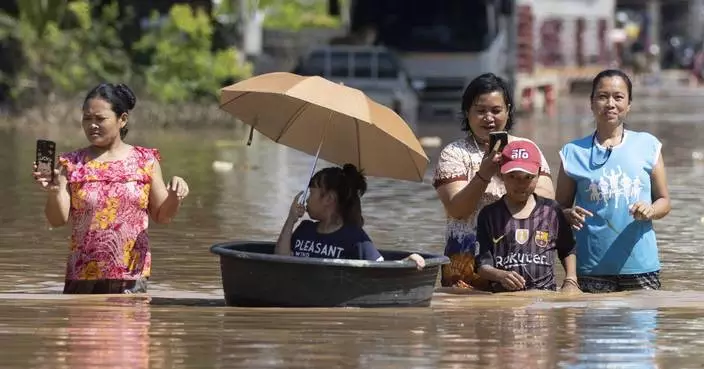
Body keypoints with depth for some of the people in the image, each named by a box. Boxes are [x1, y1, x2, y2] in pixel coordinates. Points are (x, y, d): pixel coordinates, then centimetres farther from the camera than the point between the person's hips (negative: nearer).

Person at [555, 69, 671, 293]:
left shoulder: (647, 146, 6)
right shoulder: (574, 152, 5)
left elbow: (664, 201, 10)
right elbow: (560, 208, 10)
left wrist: (650, 211, -12)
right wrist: (570, 215, -13)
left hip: (640, 265, 0)